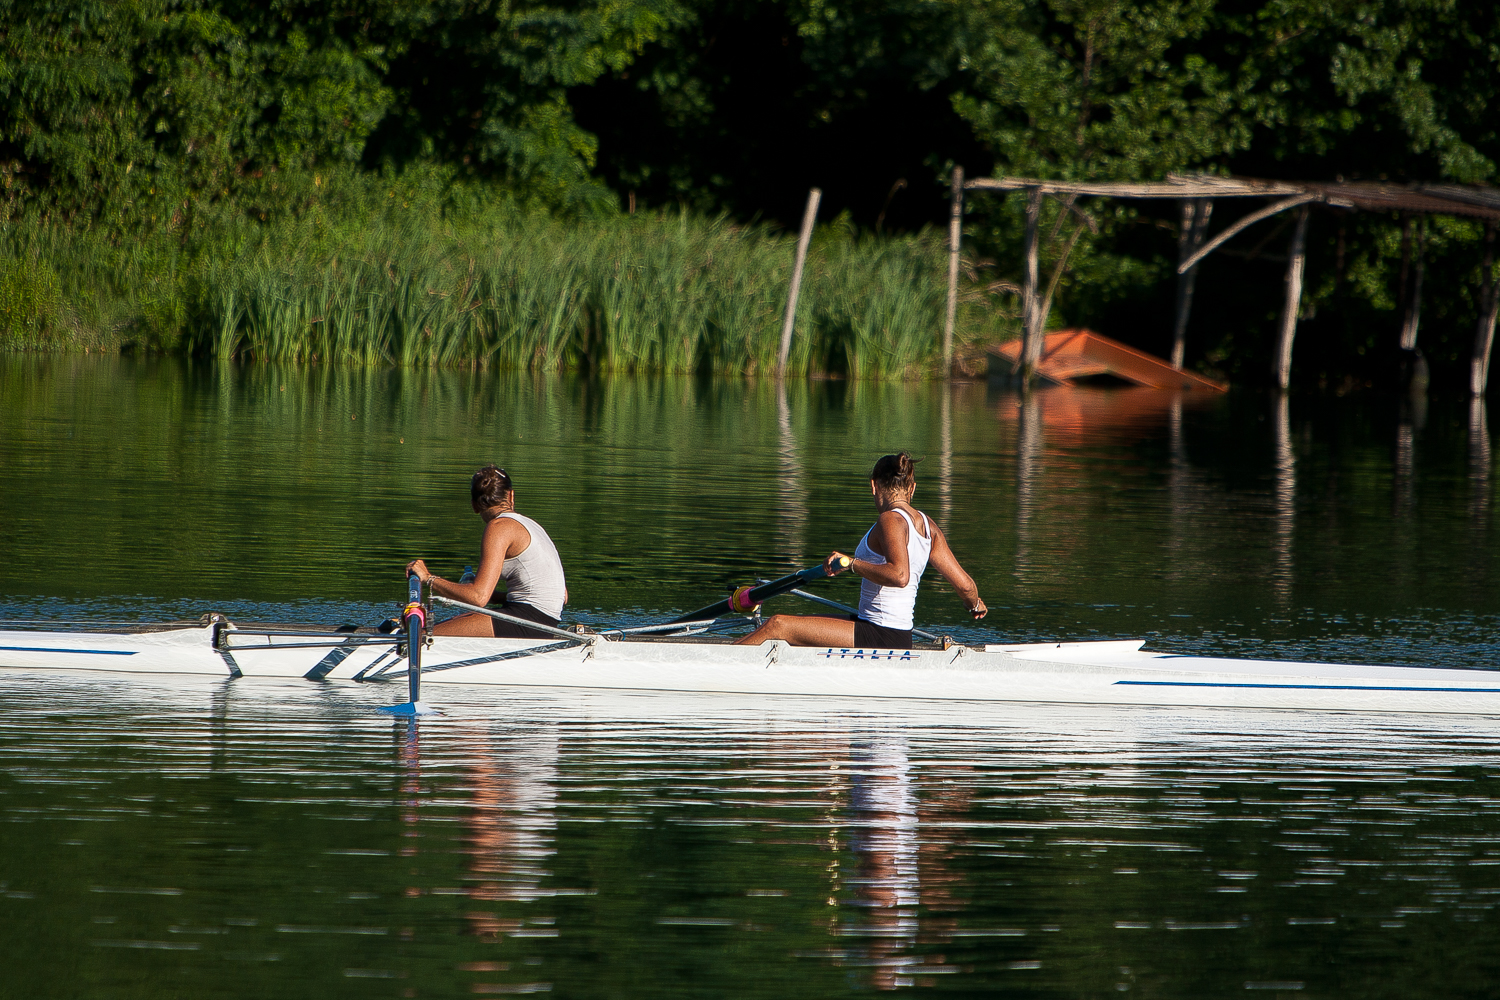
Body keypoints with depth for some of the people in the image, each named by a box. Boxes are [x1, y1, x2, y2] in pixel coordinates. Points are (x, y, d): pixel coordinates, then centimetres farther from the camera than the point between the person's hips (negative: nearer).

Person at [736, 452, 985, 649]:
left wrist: (852, 564, -21)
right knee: (793, 623, 20)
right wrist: (975, 604, 33)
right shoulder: (927, 525, 10)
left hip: (880, 638, -9)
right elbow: (964, 583, 11)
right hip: (899, 639, 9)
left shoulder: (890, 520, -15)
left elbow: (899, 575, -31)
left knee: (776, 626, -10)